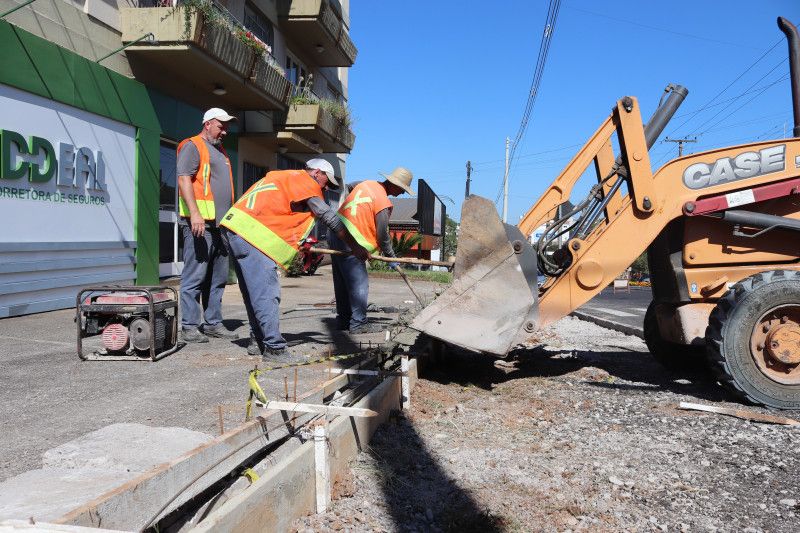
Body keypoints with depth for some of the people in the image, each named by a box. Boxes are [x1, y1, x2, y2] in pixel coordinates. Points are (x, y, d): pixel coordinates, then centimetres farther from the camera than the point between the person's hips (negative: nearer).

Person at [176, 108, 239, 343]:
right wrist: (195, 213, -23)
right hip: (199, 223, -9)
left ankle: (213, 323, 16)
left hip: (221, 224, 9)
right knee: (195, 276, -8)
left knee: (218, 278, 9)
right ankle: (189, 326, -3)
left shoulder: (220, 151, 26)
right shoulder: (192, 146, -1)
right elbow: (184, 180, -13)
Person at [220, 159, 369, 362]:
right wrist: (356, 247, 4)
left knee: (254, 293, 14)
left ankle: (262, 342, 22)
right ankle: (274, 348, -10)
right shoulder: (305, 181, 0)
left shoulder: (284, 177, 27)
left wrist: (302, 243, 23)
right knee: (267, 294, -10)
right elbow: (329, 217, -1)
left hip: (236, 227, 10)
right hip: (251, 233, -10)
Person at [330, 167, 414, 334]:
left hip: (336, 234, 9)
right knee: (359, 284, -2)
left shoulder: (367, 184, 9)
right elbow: (382, 235, -10)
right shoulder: (383, 202, -14)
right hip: (350, 243, -9)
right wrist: (391, 258, 3)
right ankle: (358, 324, 1)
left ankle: (344, 320, 24)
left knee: (343, 282, 15)